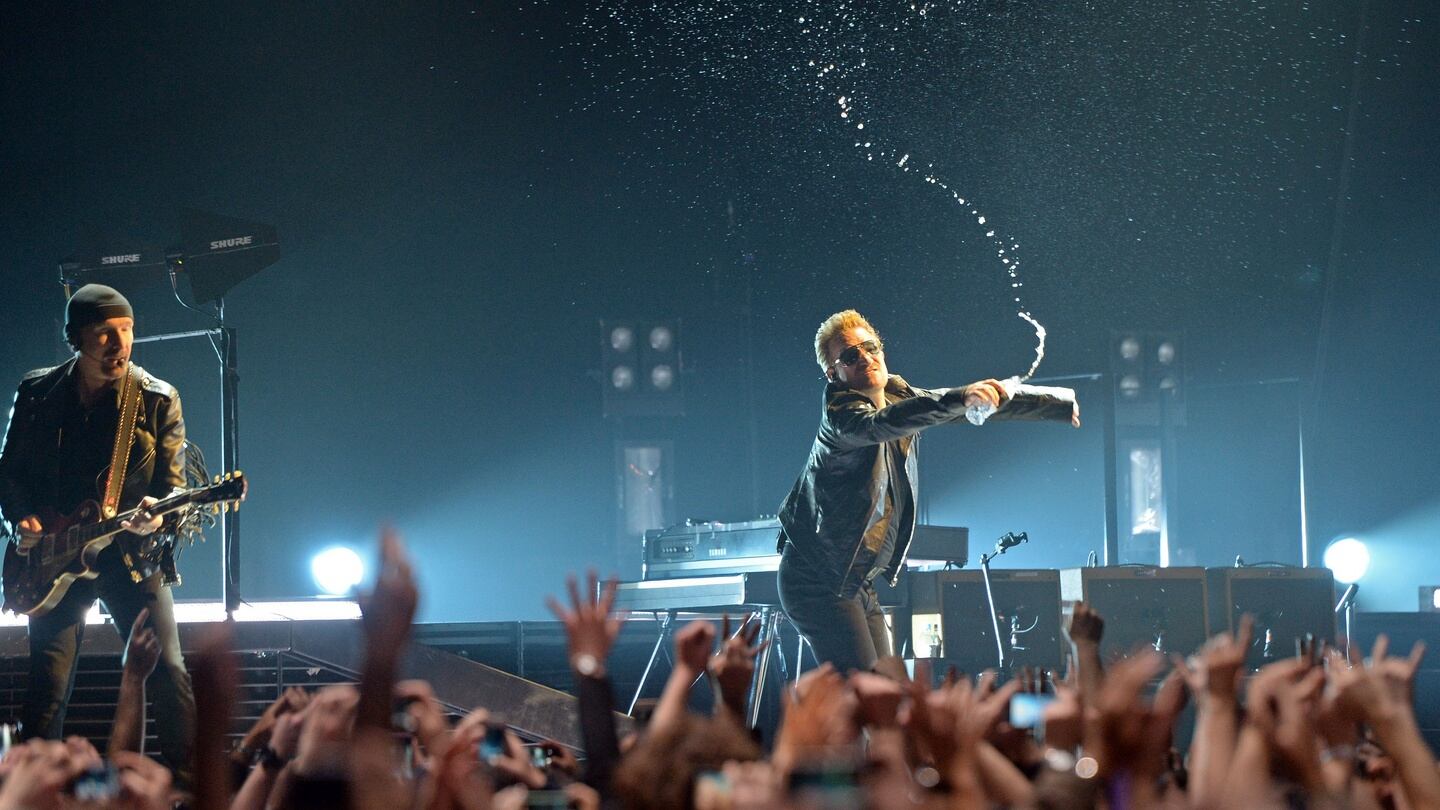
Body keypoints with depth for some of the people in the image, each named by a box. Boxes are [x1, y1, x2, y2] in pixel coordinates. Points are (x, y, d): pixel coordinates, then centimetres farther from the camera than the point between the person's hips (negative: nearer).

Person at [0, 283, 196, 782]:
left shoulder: (158, 400, 0)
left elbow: (173, 483, 0)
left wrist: (157, 514, -21)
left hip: (132, 555, -1)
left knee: (169, 675, -8)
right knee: (47, 686, -3)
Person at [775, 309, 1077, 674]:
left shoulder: (901, 397, 7)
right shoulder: (840, 414, -17)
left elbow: (990, 398, 17)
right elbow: (881, 425, -40)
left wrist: (1058, 407, 23)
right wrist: (959, 398, -52)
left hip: (858, 583, 8)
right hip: (819, 582, -8)